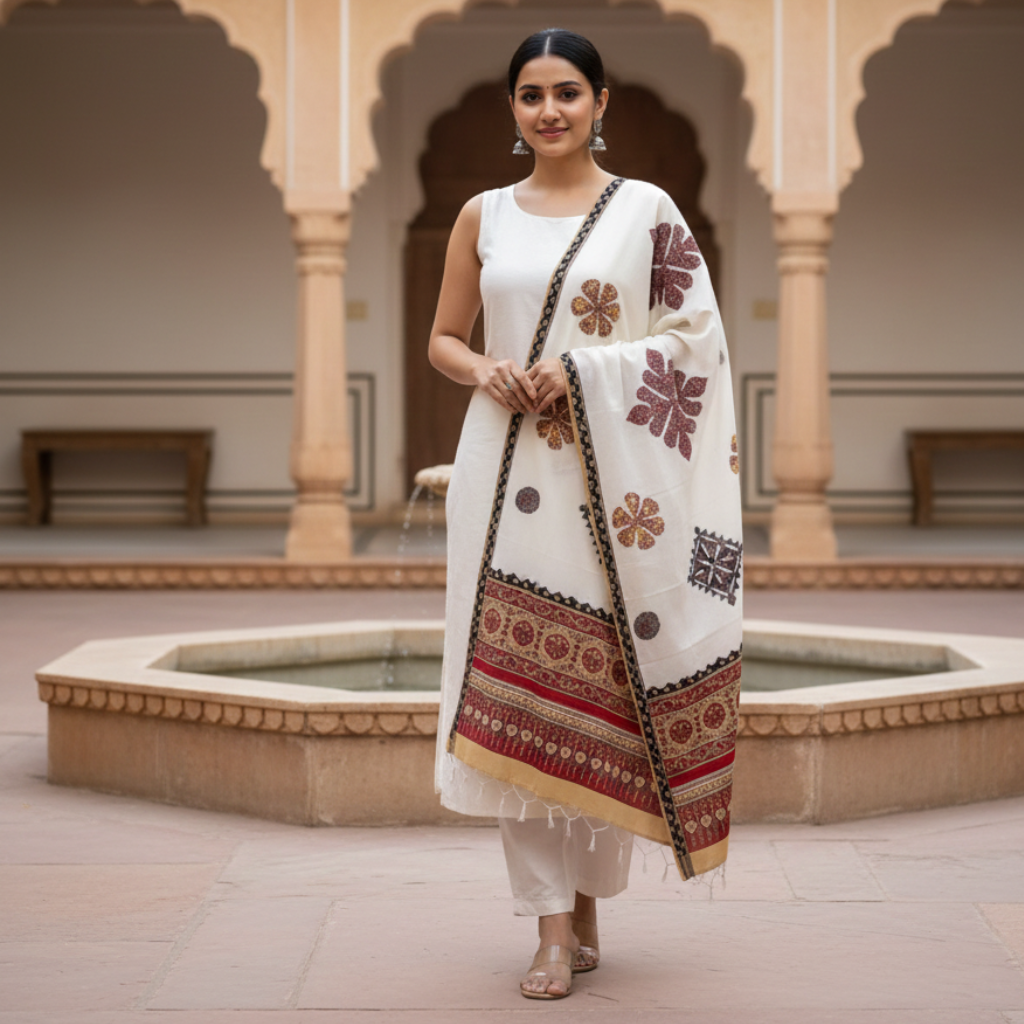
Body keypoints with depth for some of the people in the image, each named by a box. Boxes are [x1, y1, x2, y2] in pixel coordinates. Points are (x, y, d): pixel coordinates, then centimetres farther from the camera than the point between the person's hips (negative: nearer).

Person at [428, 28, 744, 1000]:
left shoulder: (648, 210, 4)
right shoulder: (483, 215, 11)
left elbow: (695, 337, -1)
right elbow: (443, 339, 15)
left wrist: (579, 372, -13)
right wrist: (484, 372, -7)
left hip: (615, 477, -2)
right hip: (507, 471, 2)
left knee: (607, 688, 1)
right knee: (516, 690, -4)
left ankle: (590, 904, 15)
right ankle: (553, 927, 1)